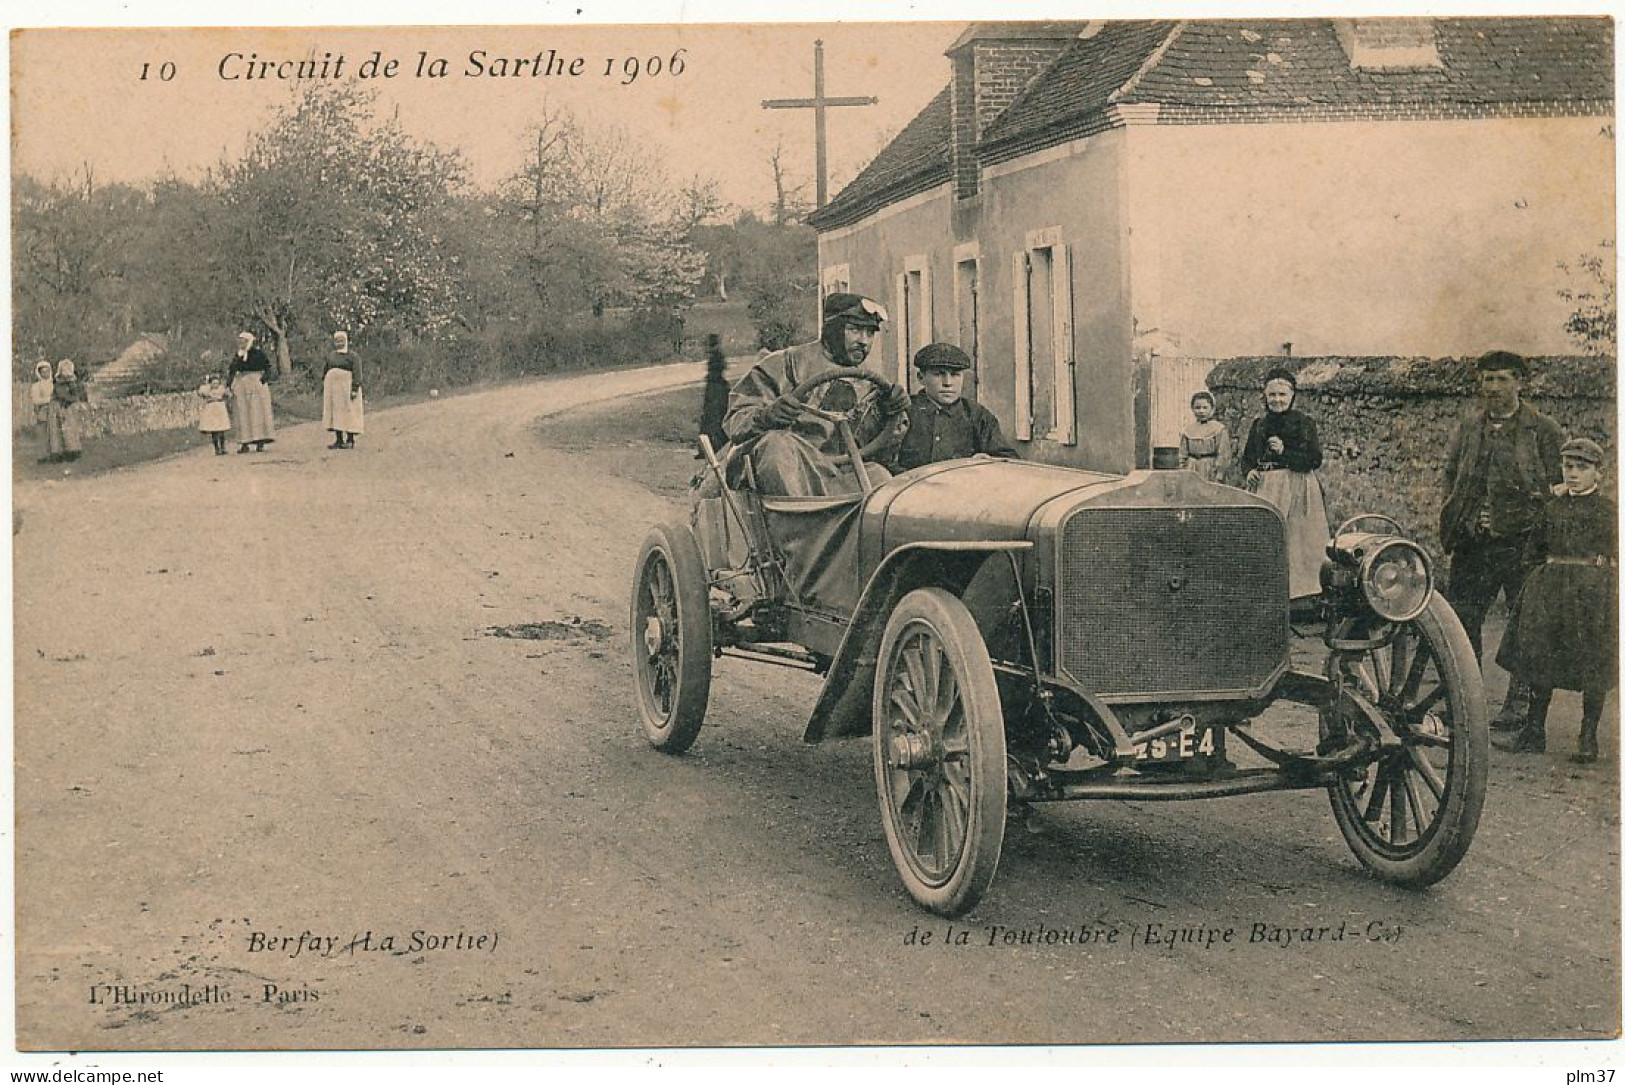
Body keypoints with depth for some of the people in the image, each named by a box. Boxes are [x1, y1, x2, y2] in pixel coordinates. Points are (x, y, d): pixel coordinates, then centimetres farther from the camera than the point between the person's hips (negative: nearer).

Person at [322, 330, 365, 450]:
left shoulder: (353, 356, -6)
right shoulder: (331, 355, 11)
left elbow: (357, 374, -11)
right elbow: (327, 372, 15)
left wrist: (355, 389, -20)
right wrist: (324, 388, 10)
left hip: (347, 387, -6)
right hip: (334, 388, 6)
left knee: (348, 412, -5)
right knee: (336, 412, 4)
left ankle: (350, 441, -1)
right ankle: (339, 440, 7)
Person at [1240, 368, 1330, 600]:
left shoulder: (1304, 423, 0)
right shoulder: (1258, 425, 14)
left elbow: (1314, 460, -7)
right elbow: (1246, 457, 19)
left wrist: (1284, 452, -16)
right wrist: (1249, 471, -2)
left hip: (1296, 491, -4)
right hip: (1264, 489, 4)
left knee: (1293, 543, -6)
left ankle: (1299, 593, 0)